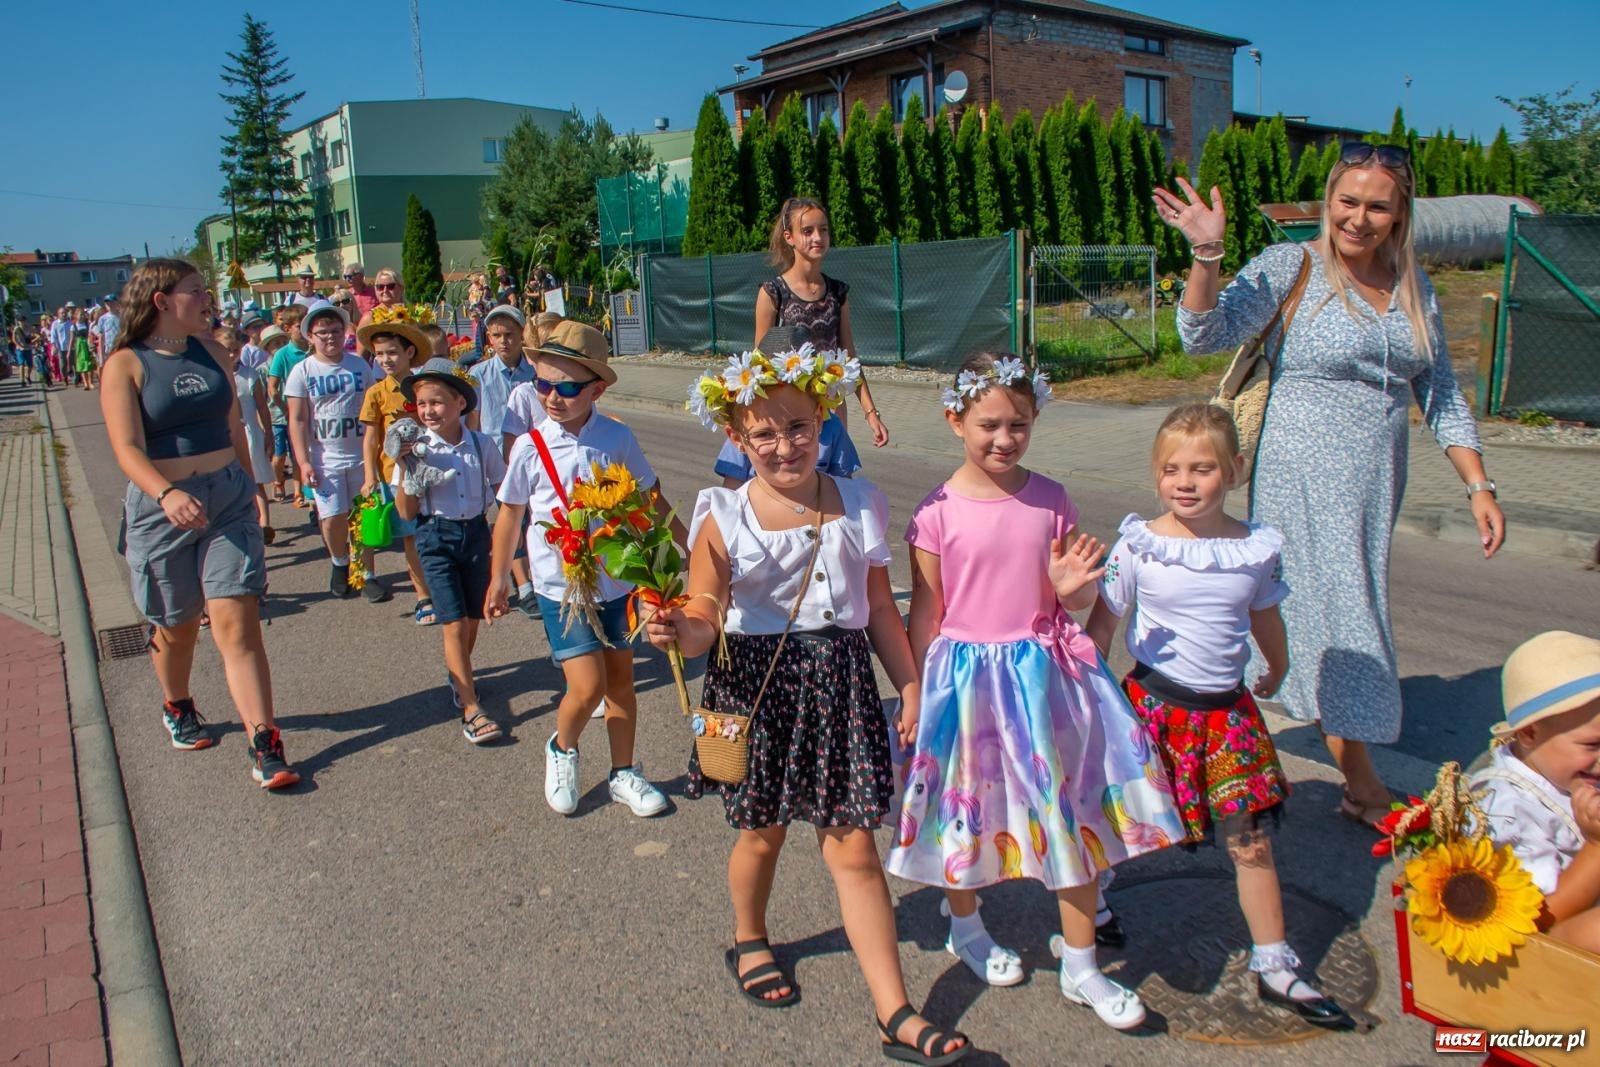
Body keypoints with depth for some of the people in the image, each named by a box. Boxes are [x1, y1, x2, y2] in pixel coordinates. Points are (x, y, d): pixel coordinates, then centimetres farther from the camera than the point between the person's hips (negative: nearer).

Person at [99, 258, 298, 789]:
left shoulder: (211, 352, 7)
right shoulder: (126, 365, -7)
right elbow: (127, 448, -18)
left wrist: (246, 488, 22)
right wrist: (166, 493, -36)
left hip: (227, 499, 2)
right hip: (161, 506, -2)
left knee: (237, 623, -6)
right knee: (177, 625, 15)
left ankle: (264, 744, -8)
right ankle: (177, 706, 44)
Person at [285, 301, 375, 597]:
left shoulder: (359, 366, 4)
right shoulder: (303, 371, 0)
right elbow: (297, 420, -2)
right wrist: (303, 462, -9)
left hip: (362, 455, 1)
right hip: (326, 458, -1)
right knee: (333, 517, -5)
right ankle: (339, 563, 21)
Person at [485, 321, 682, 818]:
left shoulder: (618, 438, -6)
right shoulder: (530, 447, -9)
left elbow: (650, 498, 7)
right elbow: (510, 514, 4)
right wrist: (498, 580, 10)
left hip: (617, 580, 2)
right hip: (561, 587, -2)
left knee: (621, 681, 13)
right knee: (587, 686, -9)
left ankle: (624, 774, 32)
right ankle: (561, 749, 23)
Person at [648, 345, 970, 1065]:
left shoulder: (858, 505, 2)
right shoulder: (724, 519, -6)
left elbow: (880, 609, 9)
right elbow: (705, 617, -11)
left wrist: (910, 685, 10)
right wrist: (678, 632, -33)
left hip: (841, 682, 2)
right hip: (757, 684, -1)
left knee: (853, 847, 3)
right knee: (762, 833, 16)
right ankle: (749, 941, 47)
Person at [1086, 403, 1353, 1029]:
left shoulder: (1258, 548, -4)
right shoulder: (1138, 545, -12)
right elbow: (1103, 623, -3)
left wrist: (1277, 671, 30)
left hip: (1227, 709, 2)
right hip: (1152, 703, -2)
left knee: (1251, 840, 6)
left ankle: (1274, 968, 21)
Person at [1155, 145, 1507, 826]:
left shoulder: (1413, 286, 9)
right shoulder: (1294, 267, -8)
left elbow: (1439, 395, 12)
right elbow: (1206, 335, -19)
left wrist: (1478, 486, 7)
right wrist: (1207, 252, -32)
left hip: (1377, 484, 6)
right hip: (1306, 479, -6)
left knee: (1344, 611, 14)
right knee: (1340, 620, -2)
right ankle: (1364, 790, 12)